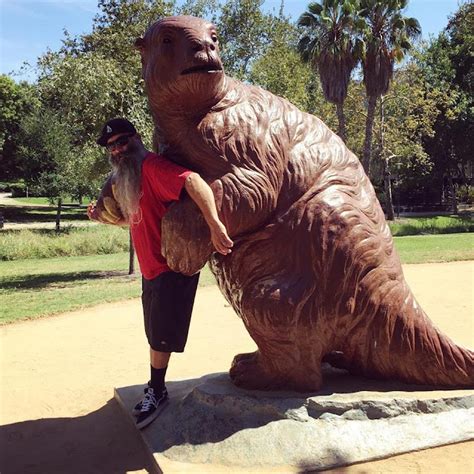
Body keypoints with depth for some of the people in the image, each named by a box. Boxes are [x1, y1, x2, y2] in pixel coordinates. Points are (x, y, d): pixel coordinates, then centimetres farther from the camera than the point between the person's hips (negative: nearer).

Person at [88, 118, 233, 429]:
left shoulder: (152, 166, -19)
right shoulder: (125, 179, 12)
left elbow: (193, 180, -37)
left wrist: (215, 225, -47)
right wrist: (103, 215, 11)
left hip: (173, 268, -9)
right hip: (151, 270, 9)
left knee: (161, 336, 2)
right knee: (156, 335, 19)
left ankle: (157, 392, 20)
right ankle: (155, 389, 35)